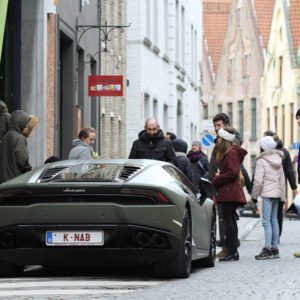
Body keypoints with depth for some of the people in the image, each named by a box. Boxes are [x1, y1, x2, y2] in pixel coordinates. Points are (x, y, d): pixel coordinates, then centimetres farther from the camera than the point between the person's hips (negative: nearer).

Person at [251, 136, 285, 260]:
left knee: (266, 221, -10)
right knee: (274, 220, 11)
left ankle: (267, 249, -16)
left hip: (267, 193, -7)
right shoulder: (278, 161, 13)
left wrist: (254, 195, -2)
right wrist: (282, 196, 19)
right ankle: (275, 248, 13)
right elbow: (282, 180, 16)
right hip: (277, 193, 8)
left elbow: (258, 181, -12)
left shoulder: (261, 161, -9)